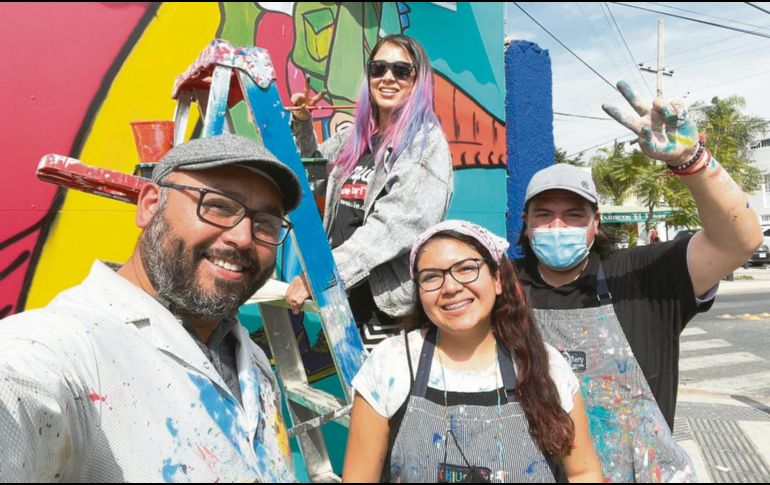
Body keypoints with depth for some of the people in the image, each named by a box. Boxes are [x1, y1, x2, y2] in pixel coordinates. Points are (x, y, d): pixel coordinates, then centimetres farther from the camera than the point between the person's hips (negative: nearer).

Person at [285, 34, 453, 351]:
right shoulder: (353, 139, 13)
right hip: (344, 296, 6)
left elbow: (394, 226, -18)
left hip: (394, 307, -6)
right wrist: (301, 123, 14)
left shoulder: (427, 144, -6)